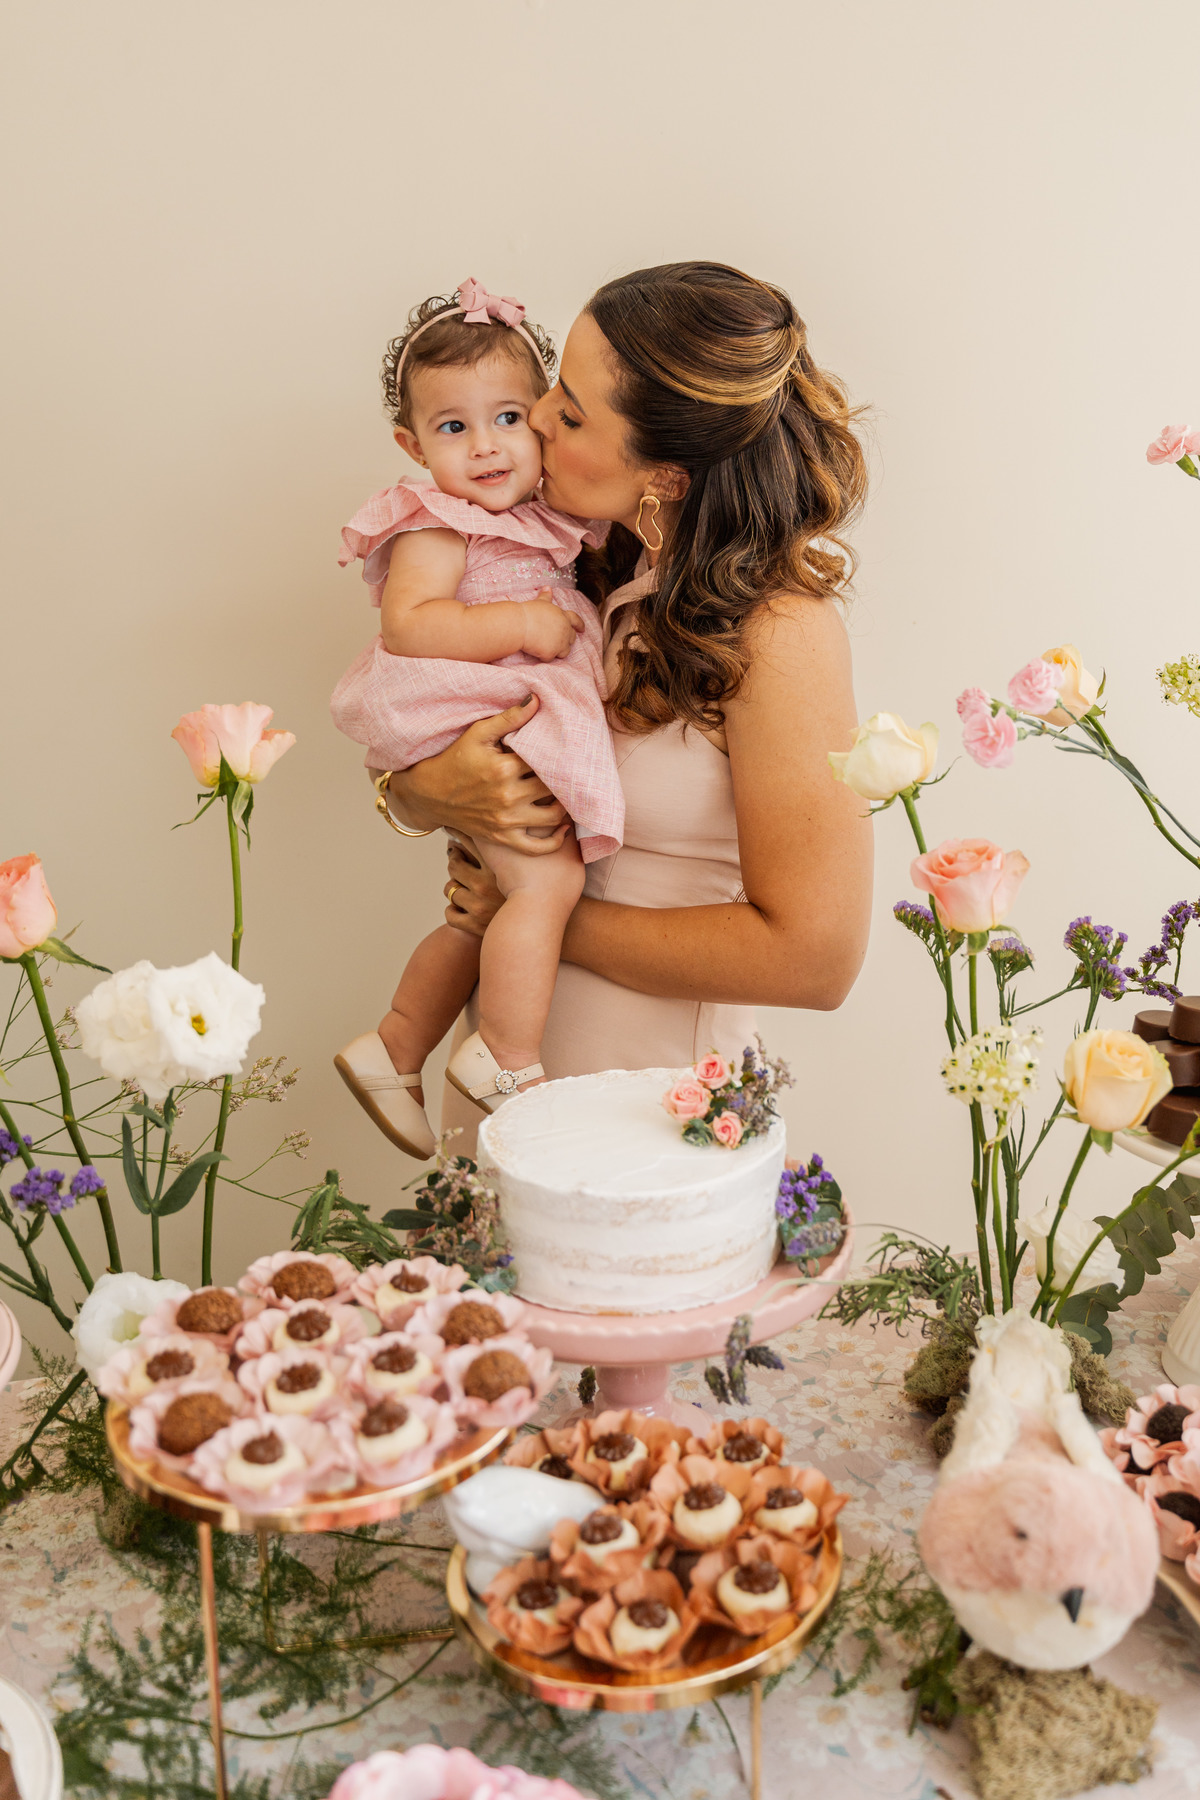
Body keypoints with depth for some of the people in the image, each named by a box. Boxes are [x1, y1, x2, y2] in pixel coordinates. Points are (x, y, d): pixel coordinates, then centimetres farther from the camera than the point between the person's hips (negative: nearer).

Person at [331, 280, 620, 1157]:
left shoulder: (541, 519, 14)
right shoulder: (436, 527, -12)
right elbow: (407, 623, -26)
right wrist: (524, 622, -26)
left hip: (530, 725, 10)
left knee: (487, 909, 15)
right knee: (547, 880, -20)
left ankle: (392, 1052, 28)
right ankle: (508, 1061, -6)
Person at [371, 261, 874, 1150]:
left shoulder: (779, 633, -19)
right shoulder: (596, 579, -1)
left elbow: (812, 953, -22)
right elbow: (401, 785, 5)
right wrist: (433, 788, -19)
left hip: (650, 1098, -6)